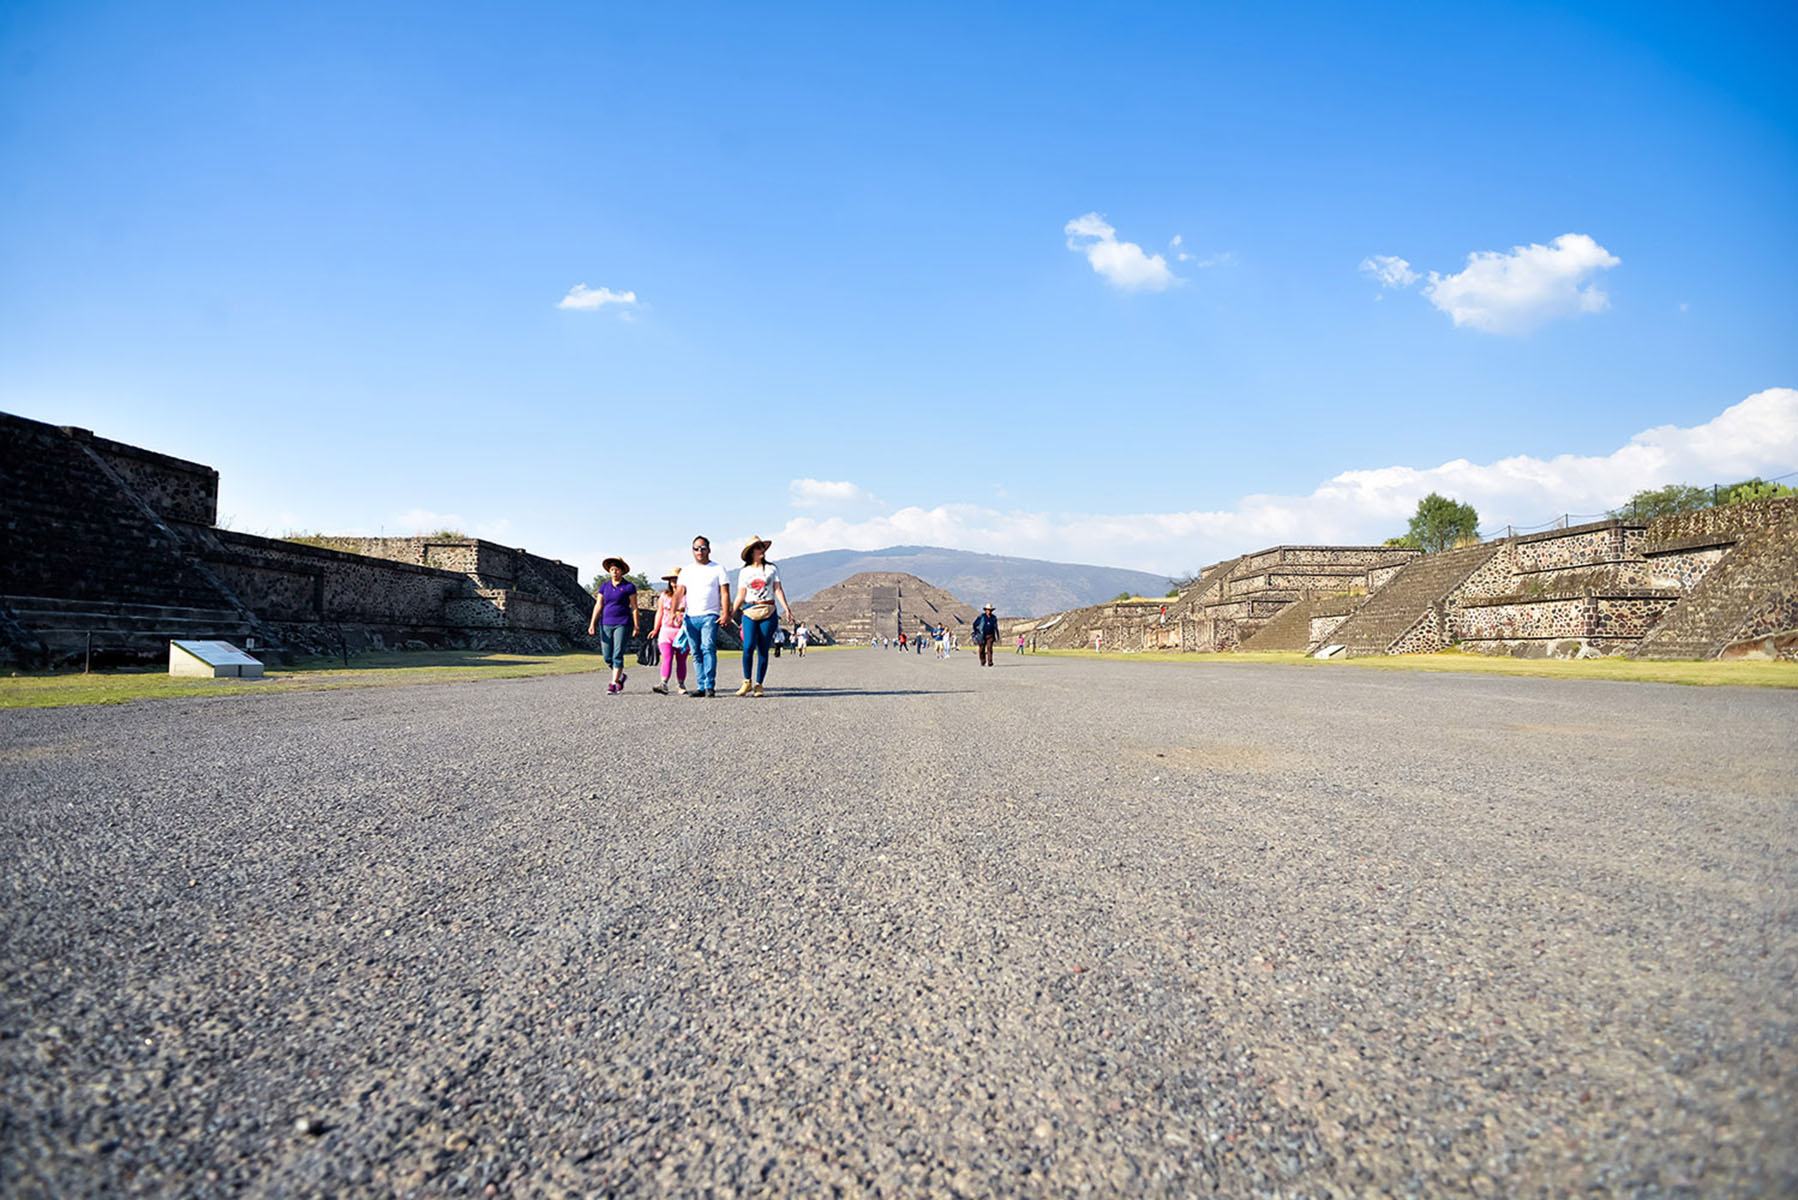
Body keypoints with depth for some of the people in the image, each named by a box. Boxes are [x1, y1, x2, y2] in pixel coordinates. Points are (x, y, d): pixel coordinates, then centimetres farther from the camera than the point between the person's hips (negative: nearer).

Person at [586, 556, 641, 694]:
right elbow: (598, 606, 7)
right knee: (608, 657, 5)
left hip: (623, 624, -4)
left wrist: (636, 627, -6)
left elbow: (634, 607, -1)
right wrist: (592, 624, -1)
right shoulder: (604, 586, 10)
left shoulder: (629, 587, -1)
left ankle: (613, 685, -9)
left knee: (617, 655, -10)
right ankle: (620, 677, 29)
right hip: (606, 624, 4)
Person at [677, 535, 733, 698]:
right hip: (691, 617, 4)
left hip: (710, 616, -4)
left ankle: (710, 685, -21)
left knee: (708, 648, -19)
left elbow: (724, 593, 0)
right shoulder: (686, 571, 16)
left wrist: (726, 613, -12)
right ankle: (701, 687, 7)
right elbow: (679, 592, 7)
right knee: (696, 653, 4)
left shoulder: (718, 569, 7)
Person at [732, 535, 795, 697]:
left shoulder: (772, 568, 9)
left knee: (763, 649, -2)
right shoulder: (744, 572, 12)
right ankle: (747, 682, 0)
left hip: (769, 612, 0)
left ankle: (758, 684, 5)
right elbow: (741, 595, 12)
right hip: (749, 611, 0)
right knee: (748, 647, -14)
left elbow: (778, 590, 7)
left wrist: (787, 608, -4)